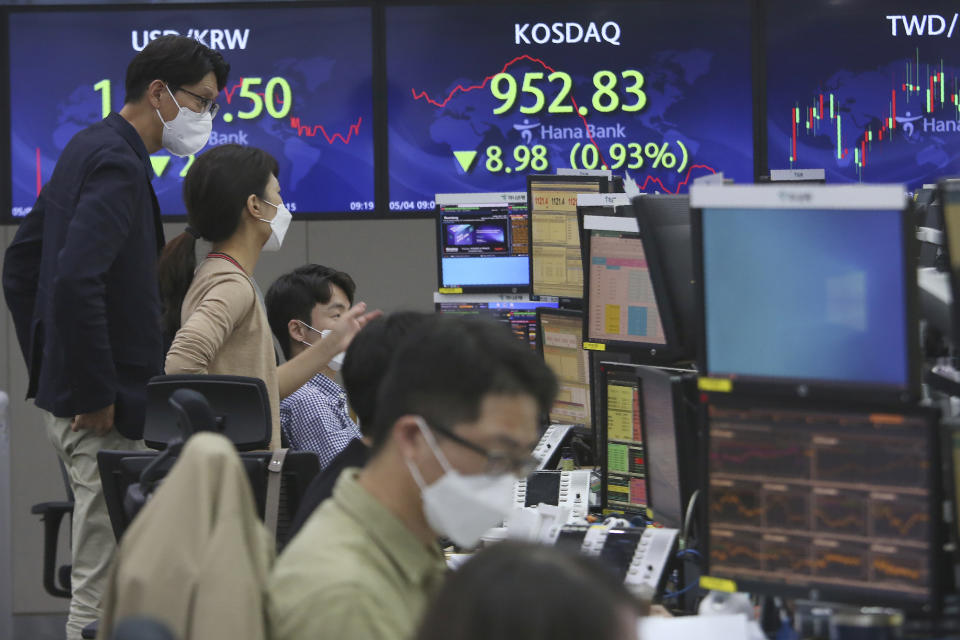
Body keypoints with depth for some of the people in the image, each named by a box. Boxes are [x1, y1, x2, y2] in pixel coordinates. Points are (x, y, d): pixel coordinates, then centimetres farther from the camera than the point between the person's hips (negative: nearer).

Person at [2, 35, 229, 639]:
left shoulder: (90, 148, 15)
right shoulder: (118, 164, -16)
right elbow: (76, 281, -29)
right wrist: (94, 395, -22)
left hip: (71, 394, 10)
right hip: (106, 408, -10)